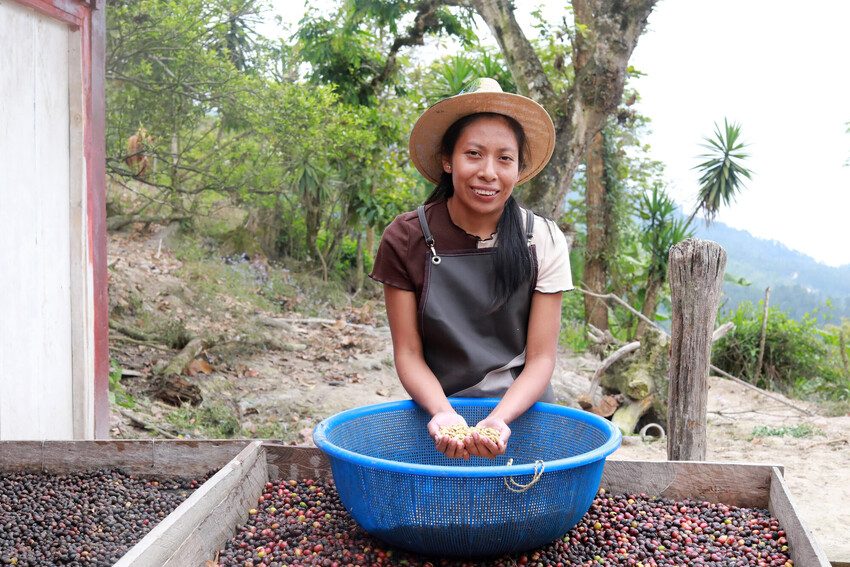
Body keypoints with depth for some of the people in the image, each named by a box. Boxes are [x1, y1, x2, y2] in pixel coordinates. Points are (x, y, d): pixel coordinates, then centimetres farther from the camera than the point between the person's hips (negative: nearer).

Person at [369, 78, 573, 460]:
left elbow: (540, 359, -5)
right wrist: (443, 413, -21)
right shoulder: (406, 240, -7)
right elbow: (409, 354, -4)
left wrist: (499, 419, -22)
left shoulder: (543, 242, -5)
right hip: (438, 409, 0)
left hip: (522, 411, 1)